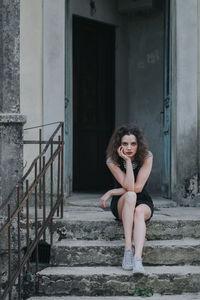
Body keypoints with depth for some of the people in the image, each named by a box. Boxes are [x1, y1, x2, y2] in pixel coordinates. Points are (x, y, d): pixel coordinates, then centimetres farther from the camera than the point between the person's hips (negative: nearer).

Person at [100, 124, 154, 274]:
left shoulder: (147, 157, -13)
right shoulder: (112, 161, -13)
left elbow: (138, 187, -18)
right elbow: (129, 187, -23)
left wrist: (111, 192, -14)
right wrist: (127, 161, -28)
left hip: (144, 203, 0)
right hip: (121, 205, 0)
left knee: (139, 212, -36)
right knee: (130, 196, -35)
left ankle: (138, 259, -52)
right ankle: (128, 249, -40)